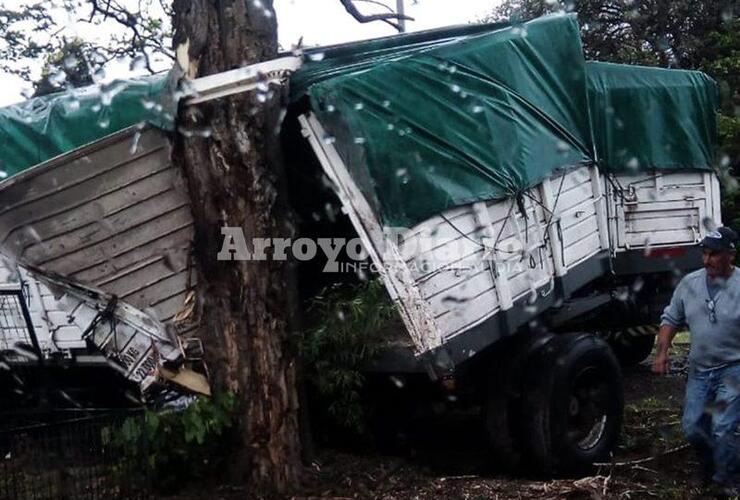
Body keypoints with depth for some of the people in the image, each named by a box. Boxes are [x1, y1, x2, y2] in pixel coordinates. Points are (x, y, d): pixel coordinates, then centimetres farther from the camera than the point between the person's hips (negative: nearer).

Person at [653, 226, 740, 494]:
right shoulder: (690, 283, 3)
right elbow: (670, 319, 11)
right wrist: (662, 352, 0)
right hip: (700, 370, 5)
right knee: (692, 427, 7)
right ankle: (710, 467, 34)